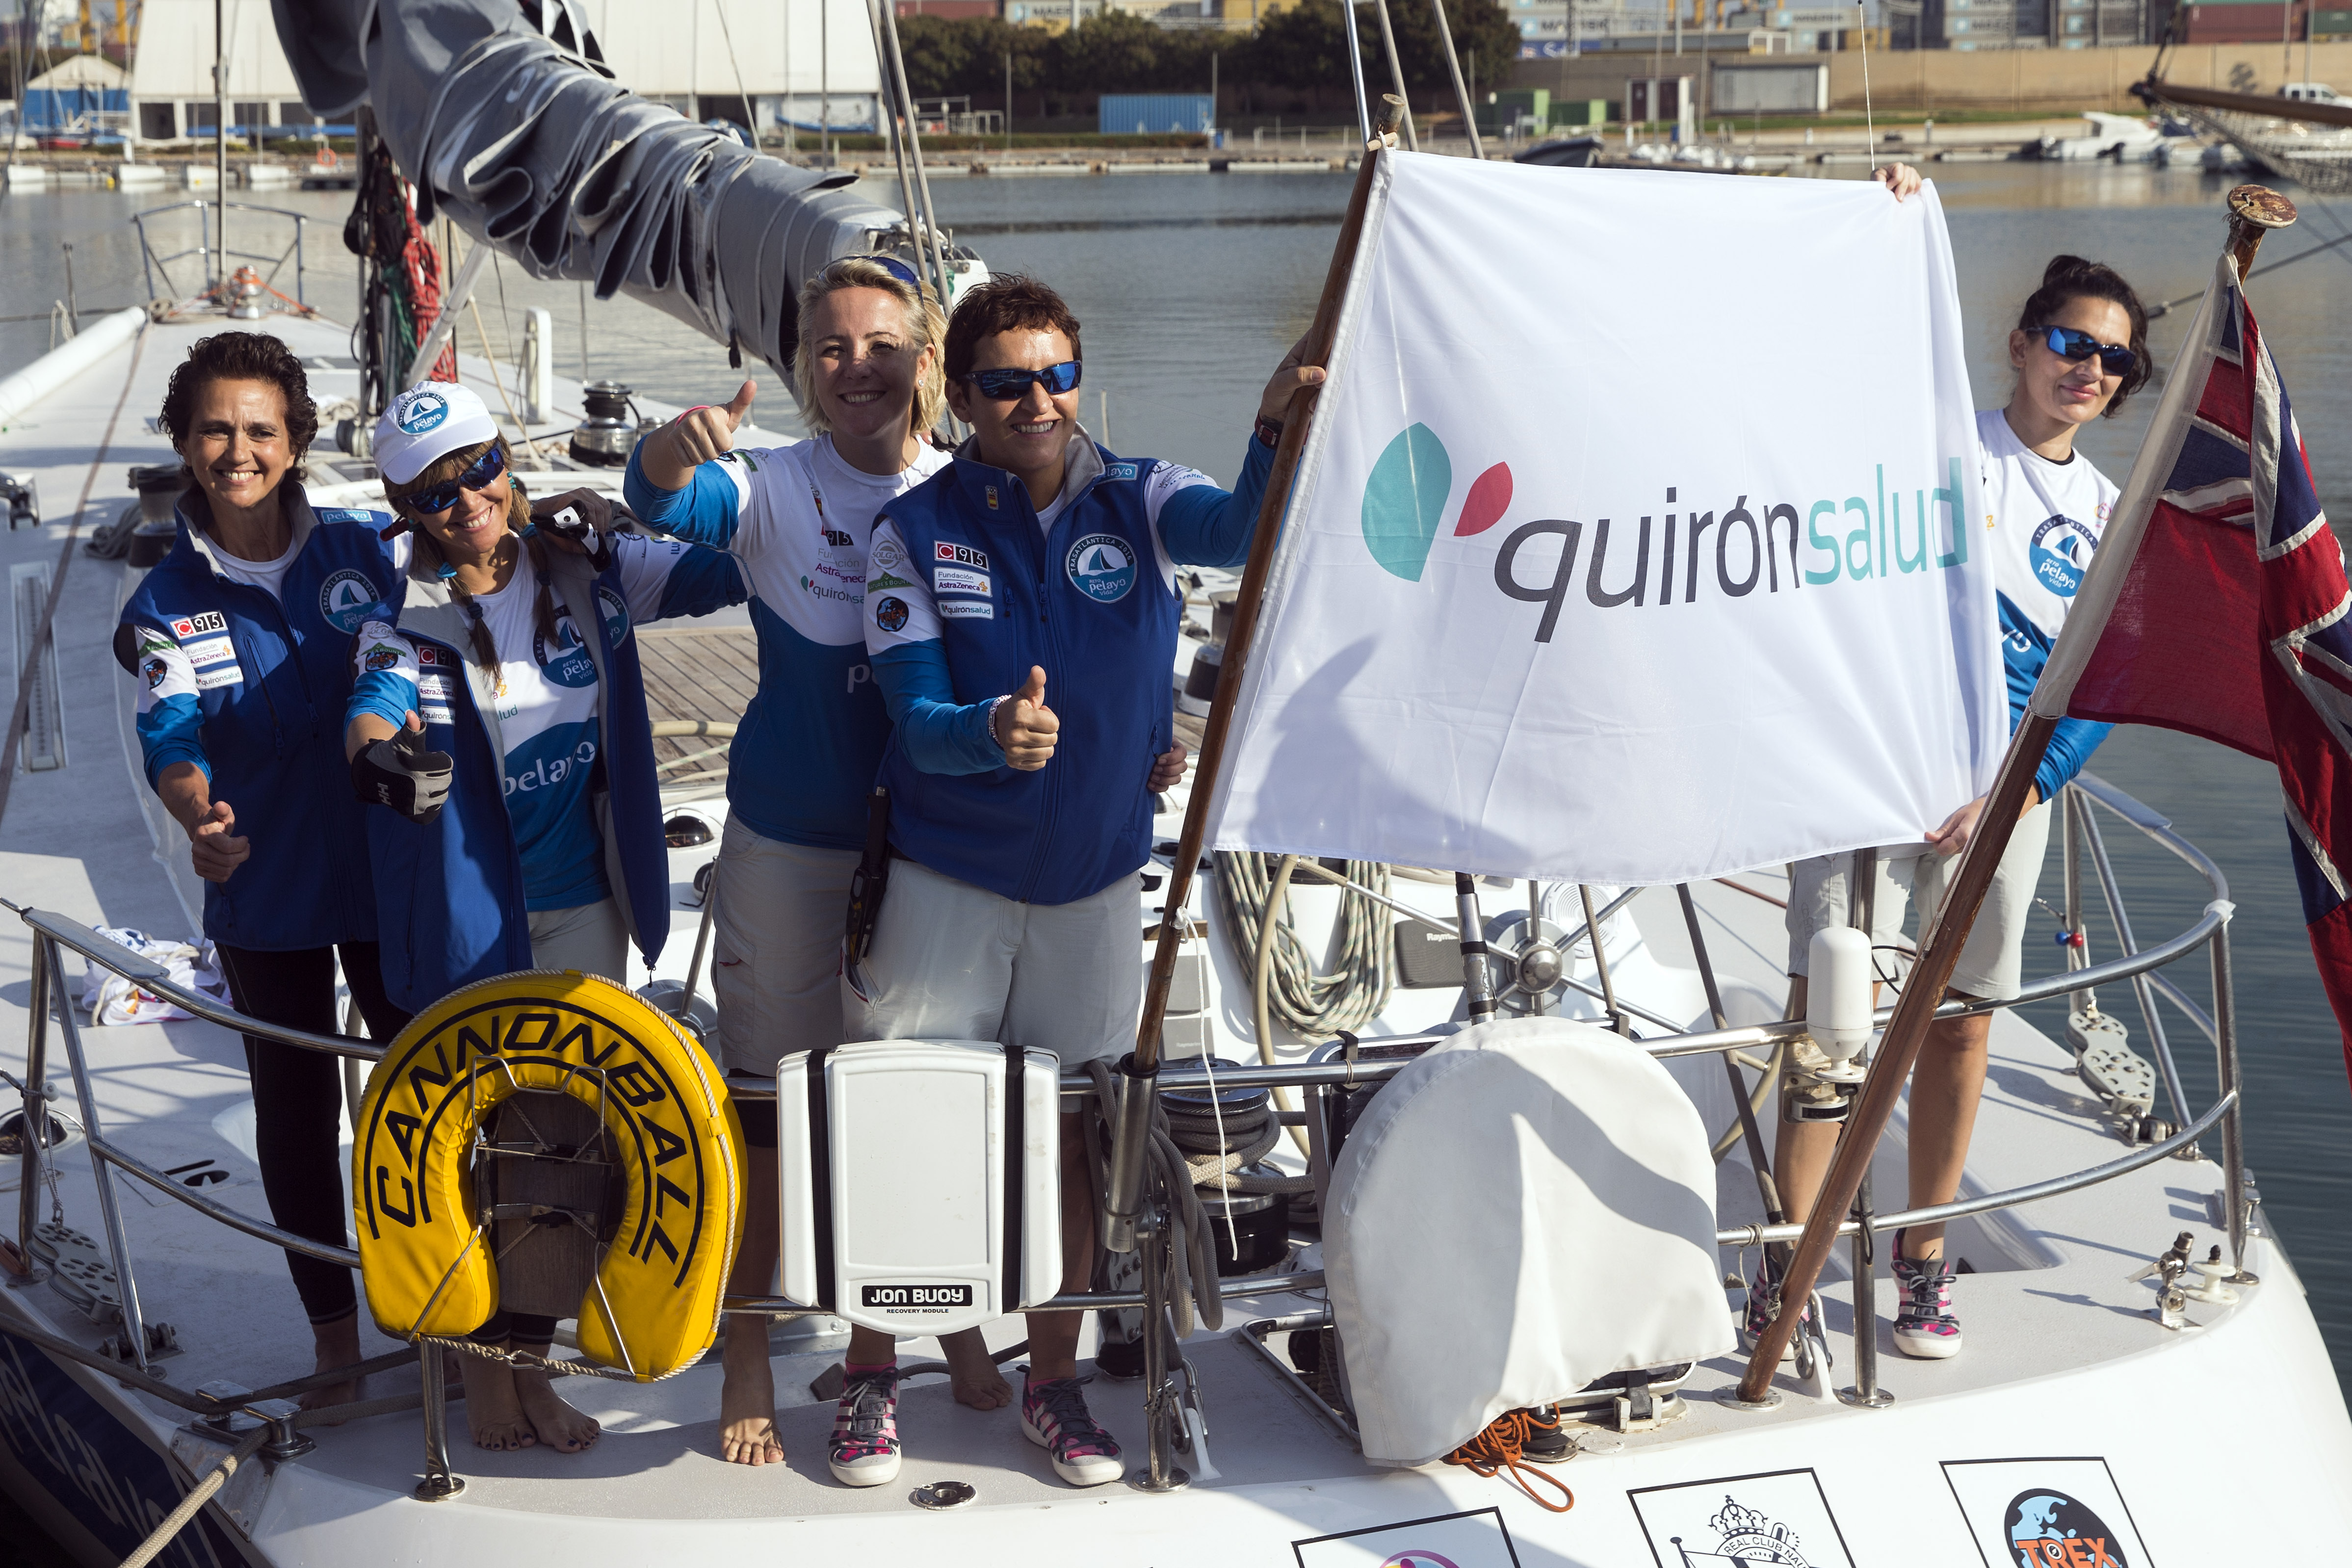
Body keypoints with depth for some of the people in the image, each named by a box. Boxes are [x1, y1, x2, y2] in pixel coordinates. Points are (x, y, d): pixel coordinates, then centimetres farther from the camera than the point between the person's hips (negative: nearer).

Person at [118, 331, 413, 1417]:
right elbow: (172, 745, -13)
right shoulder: (168, 604, -4)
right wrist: (198, 816, -32)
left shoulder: (360, 549, -1)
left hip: (387, 872, 1)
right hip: (263, 890, 0)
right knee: (297, 1113, 9)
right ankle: (334, 1338, 22)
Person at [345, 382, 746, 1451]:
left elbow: (720, 573, -2)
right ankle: (481, 1358, 20)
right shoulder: (406, 615, -9)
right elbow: (376, 706, -26)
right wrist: (381, 751, -48)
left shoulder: (587, 568, 1)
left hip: (585, 910, 4)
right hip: (468, 919, -3)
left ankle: (531, 1358, 24)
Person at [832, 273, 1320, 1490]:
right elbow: (915, 717, -13)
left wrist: (1277, 433, -49)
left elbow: (1244, 529, -27)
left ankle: (1053, 1380, 26)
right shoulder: (914, 531, -7)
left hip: (1094, 879, 1)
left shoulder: (1136, 505, -6)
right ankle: (872, 1375, 21)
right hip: (945, 880, -1)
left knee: (1072, 1129, 10)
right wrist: (990, 734, -36)